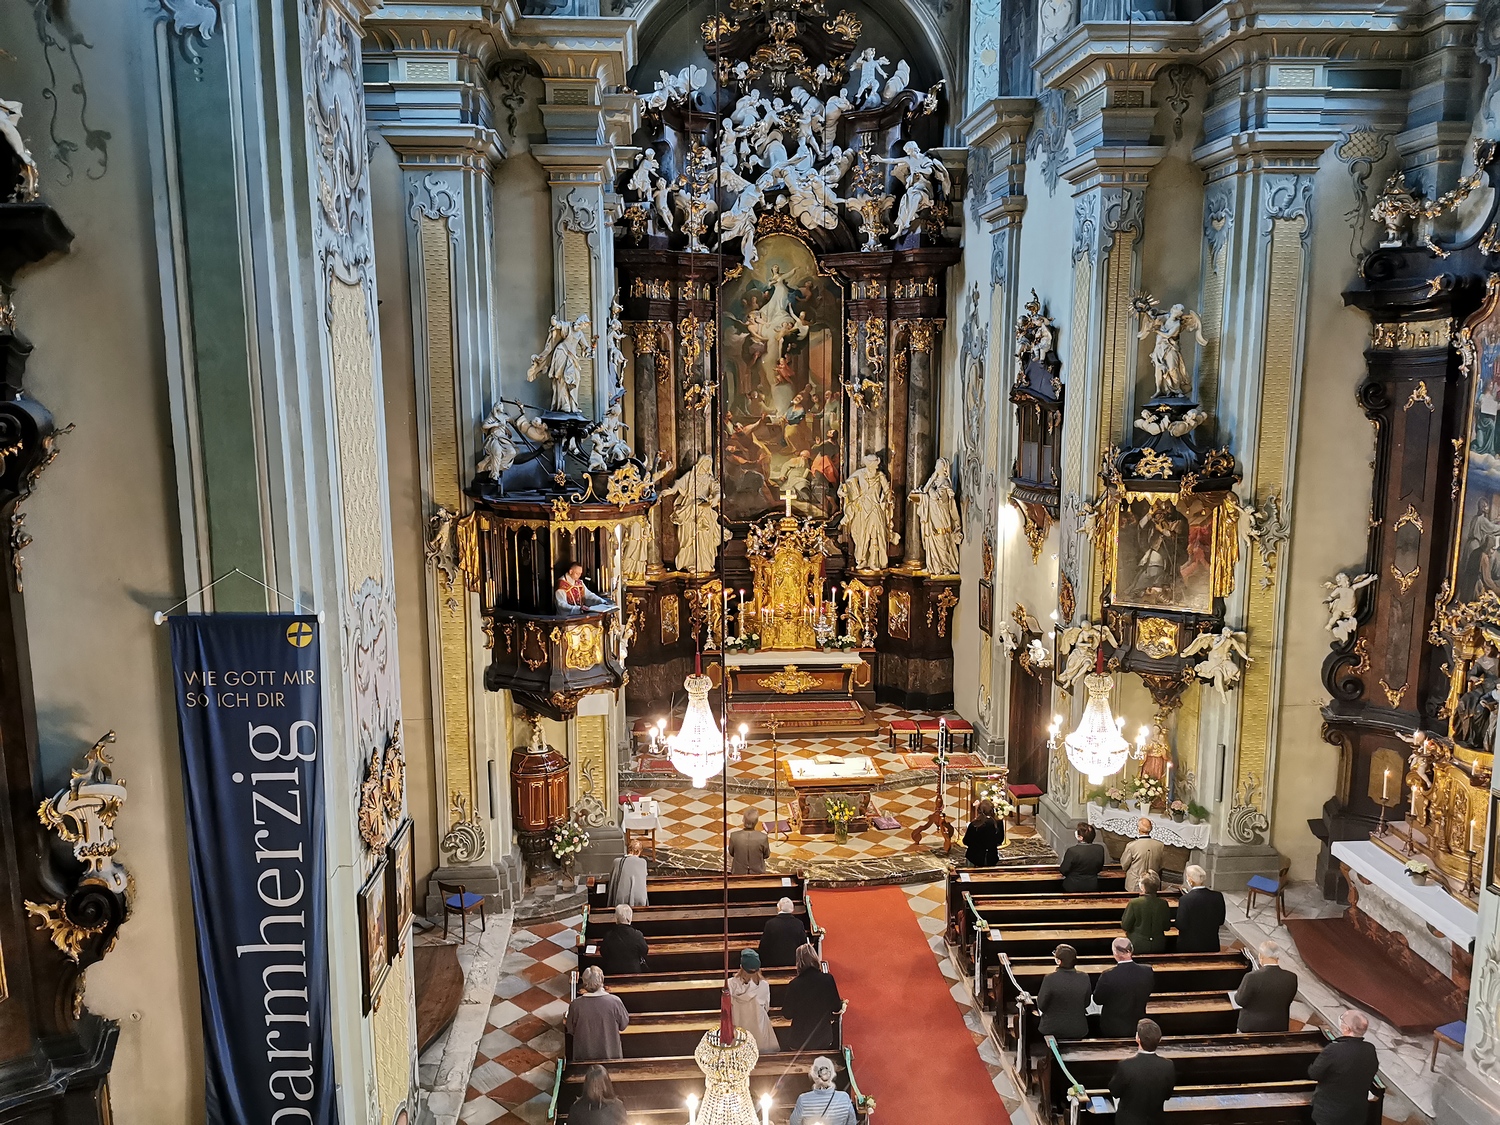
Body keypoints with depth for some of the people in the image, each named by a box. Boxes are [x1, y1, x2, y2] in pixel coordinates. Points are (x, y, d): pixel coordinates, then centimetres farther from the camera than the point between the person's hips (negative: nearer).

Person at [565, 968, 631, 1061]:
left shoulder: (575, 1005, -20)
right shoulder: (615, 1001, -21)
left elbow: (570, 1030, -3)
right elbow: (623, 1025, -5)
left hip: (584, 1055, 1)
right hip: (611, 1054, -1)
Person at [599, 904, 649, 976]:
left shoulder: (608, 935, -16)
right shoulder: (637, 935, -19)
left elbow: (603, 953, -1)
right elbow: (645, 951, -3)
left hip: (612, 972, 1)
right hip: (634, 971, -1)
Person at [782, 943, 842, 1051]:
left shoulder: (794, 984, -20)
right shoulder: (828, 979, -15)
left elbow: (787, 1014, -9)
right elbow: (836, 1007, -3)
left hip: (801, 1040, -2)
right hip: (824, 1038, 2)